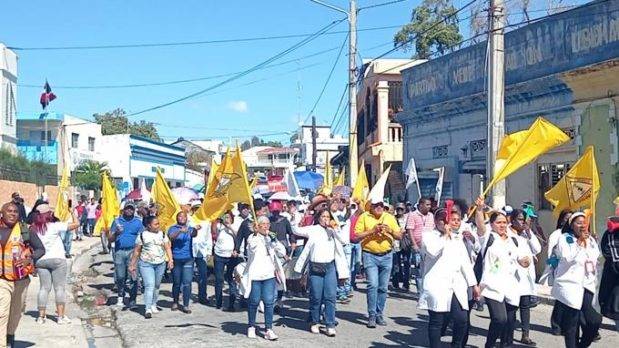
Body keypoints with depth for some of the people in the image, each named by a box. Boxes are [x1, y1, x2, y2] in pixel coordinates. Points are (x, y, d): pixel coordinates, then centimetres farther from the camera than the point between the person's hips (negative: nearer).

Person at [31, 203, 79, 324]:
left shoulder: (33, 229, 4)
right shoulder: (54, 226, -11)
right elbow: (76, 224, -12)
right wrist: (73, 213, 2)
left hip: (40, 261, 5)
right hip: (57, 259, -5)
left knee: (44, 288, 12)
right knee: (59, 287, 1)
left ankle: (41, 316, 11)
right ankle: (61, 316, 0)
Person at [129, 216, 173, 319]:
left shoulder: (162, 234, 8)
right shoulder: (142, 235, 0)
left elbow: (167, 248, 6)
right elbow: (137, 251, 4)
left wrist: (170, 260, -7)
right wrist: (132, 265, 3)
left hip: (160, 264, 4)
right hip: (146, 264, -4)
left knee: (156, 286, 12)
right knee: (149, 285, -15)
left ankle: (153, 305, 27)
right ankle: (148, 309, -17)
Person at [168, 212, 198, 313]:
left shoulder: (190, 229, 9)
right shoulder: (173, 228, 6)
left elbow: (193, 234, -15)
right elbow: (171, 237, -16)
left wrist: (195, 230, -39)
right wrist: (180, 231, -35)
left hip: (188, 259, 1)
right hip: (176, 259, -1)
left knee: (187, 282, -6)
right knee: (176, 283, 9)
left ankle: (186, 305, -4)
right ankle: (175, 302, 27)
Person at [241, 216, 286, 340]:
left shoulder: (271, 239, 12)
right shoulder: (252, 238, -2)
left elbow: (282, 253, 2)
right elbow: (252, 248, -24)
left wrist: (274, 239, -8)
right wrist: (256, 233, -29)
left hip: (269, 275, 3)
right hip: (255, 275, -3)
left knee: (269, 302, -4)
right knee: (254, 302, 5)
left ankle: (268, 329, -1)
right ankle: (251, 327, 21)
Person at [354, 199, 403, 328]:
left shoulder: (390, 218, 9)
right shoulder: (364, 217, 1)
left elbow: (399, 236, 10)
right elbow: (356, 236, -5)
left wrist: (390, 231, -10)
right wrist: (372, 231, -16)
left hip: (386, 256, 3)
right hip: (370, 255, -3)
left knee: (383, 287, 6)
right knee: (373, 285, -12)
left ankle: (379, 315, 16)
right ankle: (371, 316, -5)